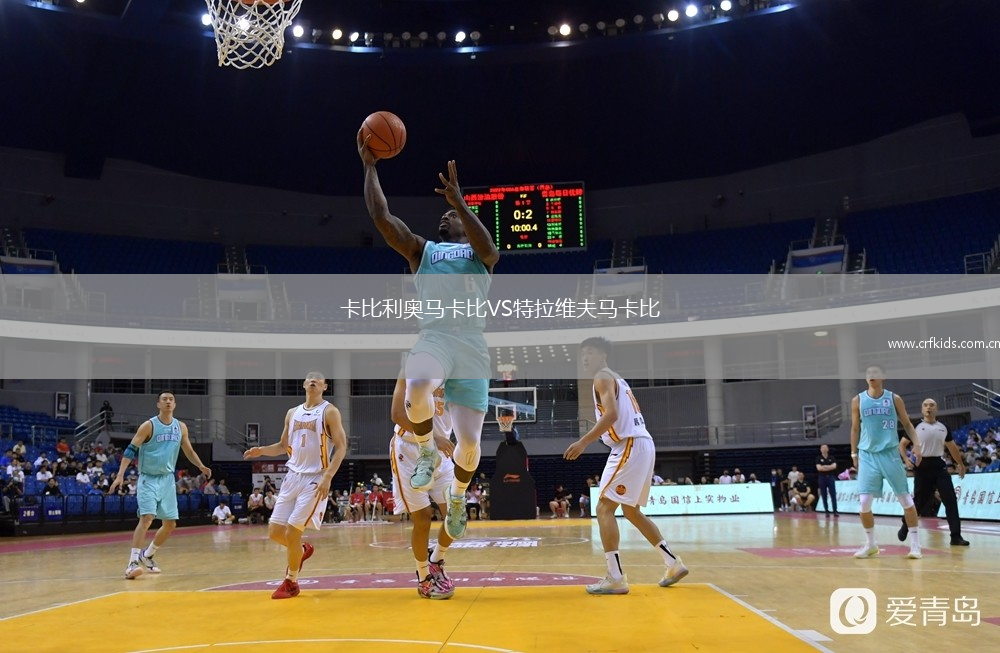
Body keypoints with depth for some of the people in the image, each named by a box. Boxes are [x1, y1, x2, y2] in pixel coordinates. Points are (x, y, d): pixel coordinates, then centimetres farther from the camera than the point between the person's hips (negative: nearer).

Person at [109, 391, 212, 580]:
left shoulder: (181, 427, 4)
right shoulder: (148, 426, -11)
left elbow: (189, 451, 16)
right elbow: (130, 450, -15)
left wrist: (201, 467, 1)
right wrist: (120, 475, -26)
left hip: (167, 479, 6)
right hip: (148, 479, -6)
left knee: (170, 524, 7)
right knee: (147, 518, -21)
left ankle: (147, 556, 26)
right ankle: (133, 562, -19)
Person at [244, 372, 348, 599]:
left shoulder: (329, 412, -5)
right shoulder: (292, 413, 13)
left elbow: (341, 447, -10)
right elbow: (284, 446, 21)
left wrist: (328, 477, -20)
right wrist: (262, 450, 1)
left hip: (315, 479, -6)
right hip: (293, 476, 6)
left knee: (292, 532, -9)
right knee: (275, 532, 4)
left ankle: (291, 582, 11)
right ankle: (301, 551, 35)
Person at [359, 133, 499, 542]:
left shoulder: (481, 254, 19)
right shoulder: (421, 250, 23)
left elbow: (488, 248, -8)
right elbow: (381, 217, 12)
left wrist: (458, 201, -13)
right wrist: (370, 166, 14)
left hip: (473, 344, 0)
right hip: (434, 336, 0)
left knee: (469, 444, -4)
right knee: (417, 390, -37)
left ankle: (457, 497, 31)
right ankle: (427, 452, -3)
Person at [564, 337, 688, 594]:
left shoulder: (602, 377, -5)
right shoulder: (617, 380, 25)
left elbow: (612, 414, -21)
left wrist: (583, 441, -27)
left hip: (630, 447, -10)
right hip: (642, 445, 10)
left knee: (604, 508, -8)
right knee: (632, 511, 20)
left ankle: (616, 578, -12)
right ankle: (673, 564, 23)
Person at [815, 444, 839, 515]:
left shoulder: (832, 458, 8)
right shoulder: (818, 458, 4)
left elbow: (834, 466, -8)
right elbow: (819, 468, -10)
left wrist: (824, 467, -10)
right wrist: (829, 467, -8)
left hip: (831, 477, 0)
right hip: (822, 478, 0)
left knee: (833, 495, -5)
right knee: (824, 496, 1)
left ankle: (835, 511, -5)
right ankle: (826, 511, 7)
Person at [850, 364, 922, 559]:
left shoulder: (894, 399, 1)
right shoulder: (858, 401, 3)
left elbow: (907, 424, 8)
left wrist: (916, 443, -7)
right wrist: (854, 453, 7)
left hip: (890, 453, -1)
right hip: (867, 455, 1)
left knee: (905, 498, 2)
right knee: (864, 502, -5)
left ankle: (915, 544, 12)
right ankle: (870, 544, 11)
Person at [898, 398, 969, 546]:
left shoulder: (943, 427, 9)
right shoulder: (916, 427, -1)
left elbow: (952, 447, 21)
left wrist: (960, 463, 26)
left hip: (939, 466, 3)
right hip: (922, 466, -3)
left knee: (951, 500, -7)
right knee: (919, 501, 5)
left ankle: (956, 536, -5)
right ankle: (905, 526, 27)